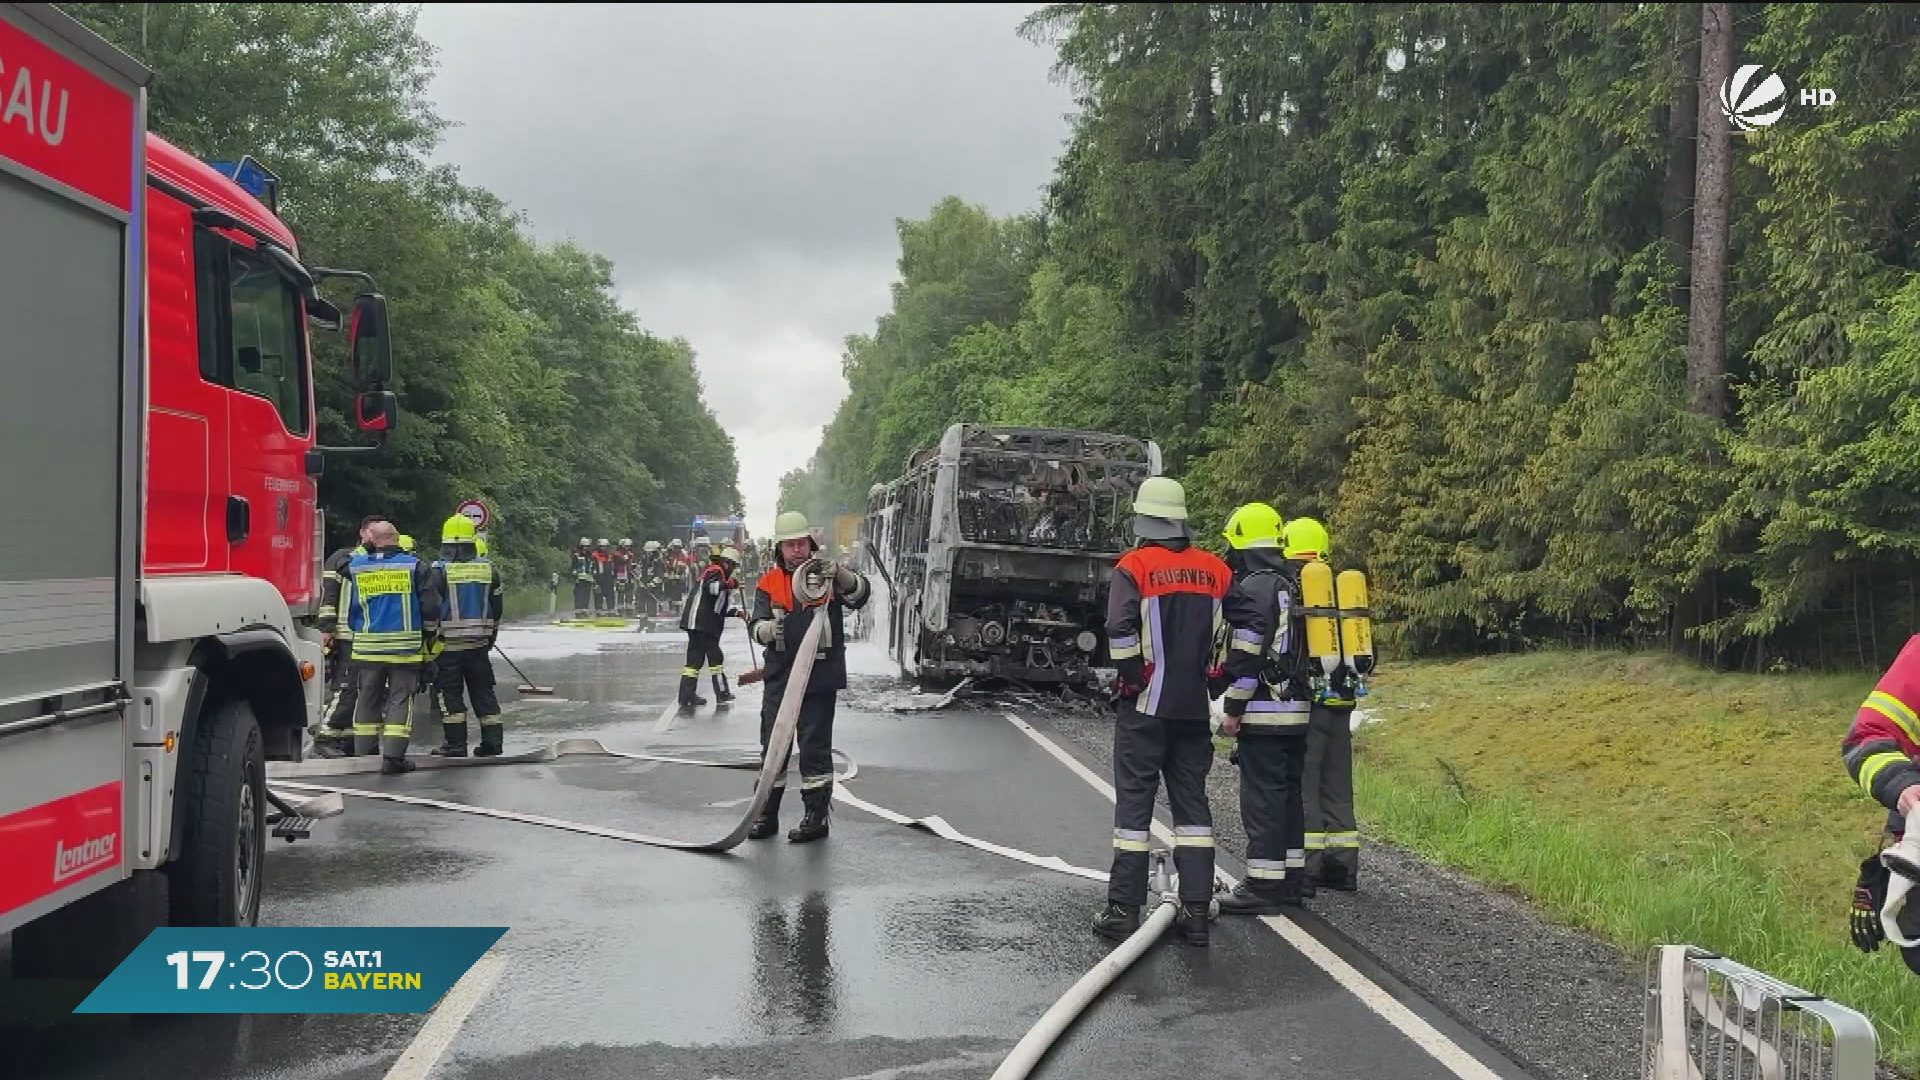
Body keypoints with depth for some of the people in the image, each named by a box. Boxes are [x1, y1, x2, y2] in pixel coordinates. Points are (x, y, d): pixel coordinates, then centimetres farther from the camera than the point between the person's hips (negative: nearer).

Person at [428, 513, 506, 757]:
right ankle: (492, 742, 9)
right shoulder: (489, 569, 4)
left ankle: (456, 744, 2)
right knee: (484, 692, 9)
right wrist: (490, 638, 22)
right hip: (479, 643, 4)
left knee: (450, 694, 3)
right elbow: (496, 609, 11)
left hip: (448, 644, -4)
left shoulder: (439, 571, -10)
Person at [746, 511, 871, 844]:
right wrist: (770, 629, -28)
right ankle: (767, 814, 21)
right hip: (780, 676, 4)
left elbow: (860, 594, -19)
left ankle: (817, 816, 10)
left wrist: (839, 576, -39)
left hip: (820, 677, -3)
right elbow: (756, 626, -4)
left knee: (815, 746, 0)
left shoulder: (828, 575, -1)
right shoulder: (769, 582, 7)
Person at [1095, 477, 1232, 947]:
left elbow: (1121, 630, -19)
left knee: (1134, 802, 1)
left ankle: (1123, 911, 3)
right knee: (1192, 801, 10)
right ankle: (1196, 911, 10)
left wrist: (1134, 676, -5)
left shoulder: (1134, 567, -8)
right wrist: (1209, 676, 14)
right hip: (1195, 707, 4)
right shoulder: (1215, 570, 7)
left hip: (1145, 707, -4)